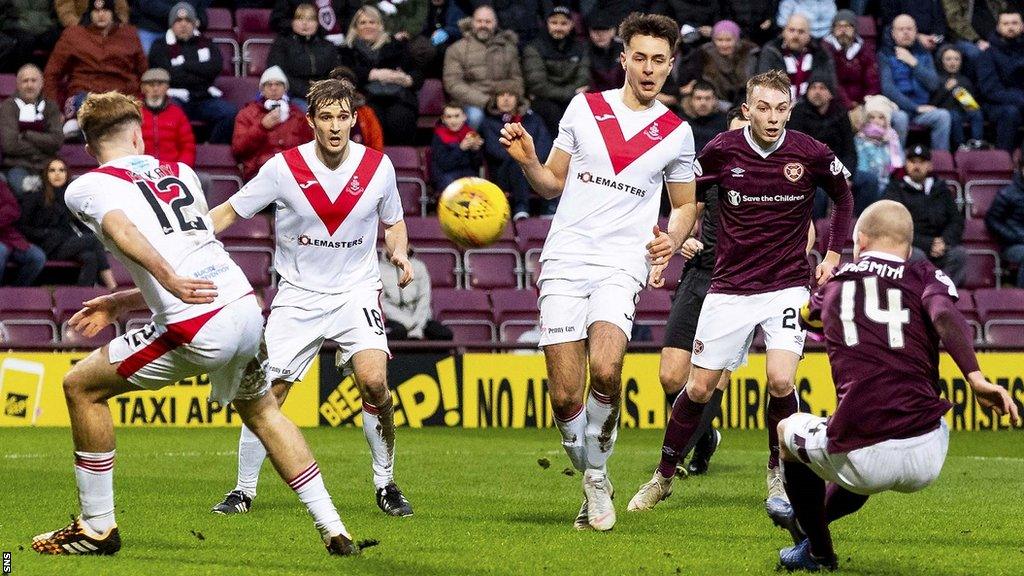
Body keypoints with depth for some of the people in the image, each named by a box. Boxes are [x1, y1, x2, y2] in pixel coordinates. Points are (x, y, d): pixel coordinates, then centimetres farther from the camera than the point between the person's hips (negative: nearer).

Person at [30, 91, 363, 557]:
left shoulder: (85, 188, 6)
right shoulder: (181, 174, 24)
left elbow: (123, 229, -16)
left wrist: (168, 278, -31)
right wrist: (120, 303, 35)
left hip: (199, 332, -6)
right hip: (247, 308, 6)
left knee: (81, 385, 12)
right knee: (260, 410, 31)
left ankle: (97, 527, 15)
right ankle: (333, 530, 25)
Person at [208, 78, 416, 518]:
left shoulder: (378, 167, -4)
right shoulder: (284, 167, -9)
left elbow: (393, 222, 14)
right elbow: (230, 210, 1)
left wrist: (399, 253, -7)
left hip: (355, 292, 0)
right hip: (298, 296, 0)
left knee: (374, 382, -21)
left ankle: (385, 483, -2)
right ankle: (244, 490, 13)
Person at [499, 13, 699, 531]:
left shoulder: (676, 133, 8)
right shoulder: (585, 107, 9)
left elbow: (686, 205, 19)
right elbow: (554, 182, 16)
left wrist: (673, 238, -2)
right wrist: (527, 160, -4)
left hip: (622, 268, -1)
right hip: (564, 261, 1)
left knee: (605, 368, -27)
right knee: (565, 395, -6)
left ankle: (598, 472, -5)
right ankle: (592, 485, 17)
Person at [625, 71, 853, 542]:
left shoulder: (812, 155, -7)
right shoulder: (721, 151, -7)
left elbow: (843, 197, 12)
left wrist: (834, 255, 6)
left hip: (788, 286, -1)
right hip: (730, 287, 1)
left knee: (780, 380, -20)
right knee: (699, 388, 2)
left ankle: (779, 476, 3)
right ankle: (664, 477, 22)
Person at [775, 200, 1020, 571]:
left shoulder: (835, 286, 18)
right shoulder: (925, 277, 10)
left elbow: (811, 314, 43)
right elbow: (944, 316, -13)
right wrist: (975, 378, -24)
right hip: (927, 462, 1)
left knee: (789, 430, 34)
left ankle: (818, 551, 39)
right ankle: (815, 519, 61)